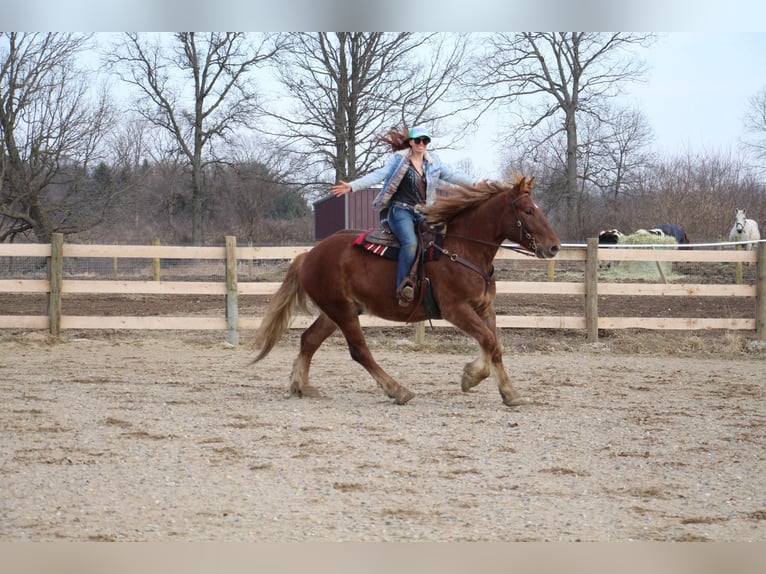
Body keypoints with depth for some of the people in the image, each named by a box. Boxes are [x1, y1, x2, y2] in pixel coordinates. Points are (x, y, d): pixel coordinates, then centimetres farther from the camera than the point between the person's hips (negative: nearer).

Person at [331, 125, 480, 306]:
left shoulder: (433, 162, 15)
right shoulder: (399, 159, 1)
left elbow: (452, 175, 17)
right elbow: (379, 175, -6)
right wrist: (352, 186, -18)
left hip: (423, 214, 6)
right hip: (401, 211, -6)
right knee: (410, 243, -30)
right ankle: (403, 288, -34)